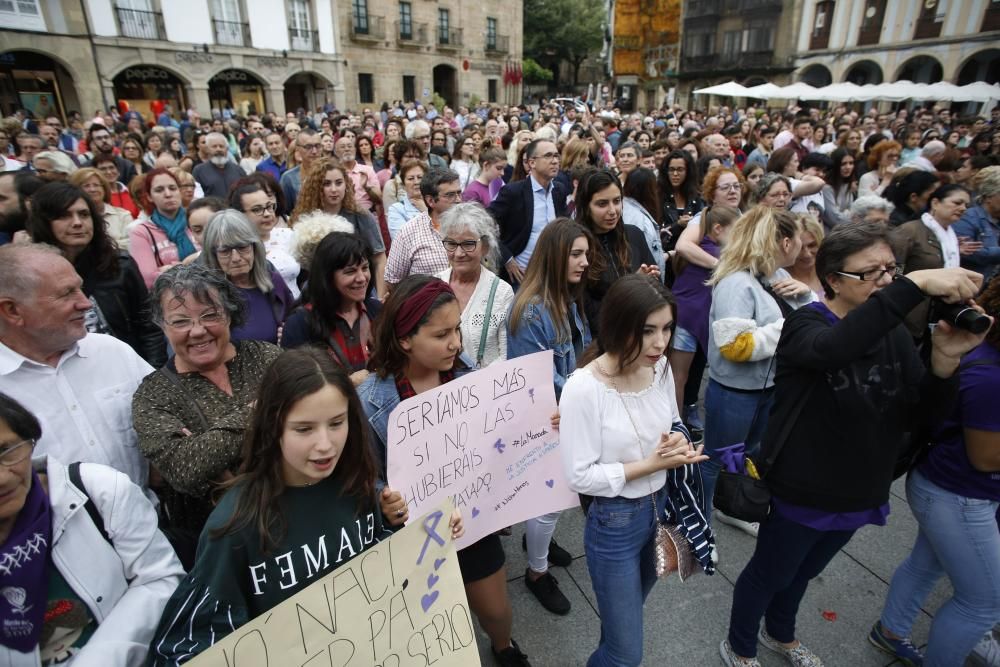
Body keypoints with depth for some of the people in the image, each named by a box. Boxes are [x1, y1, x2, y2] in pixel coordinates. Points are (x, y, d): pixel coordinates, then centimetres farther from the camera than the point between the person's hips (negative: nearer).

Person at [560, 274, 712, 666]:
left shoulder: (660, 368, -8)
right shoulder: (584, 388, -28)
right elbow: (580, 477, -23)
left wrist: (678, 442, -13)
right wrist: (651, 464, -23)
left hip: (662, 507, 6)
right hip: (614, 523, -6)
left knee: (631, 609, 31)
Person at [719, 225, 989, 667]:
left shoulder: (893, 334, -2)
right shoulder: (805, 324, -20)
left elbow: (923, 416, -7)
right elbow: (834, 348, -45)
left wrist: (945, 360, -24)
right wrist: (916, 284, -46)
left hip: (860, 494, 6)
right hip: (801, 493, -6)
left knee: (803, 571, 29)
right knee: (769, 574, 16)